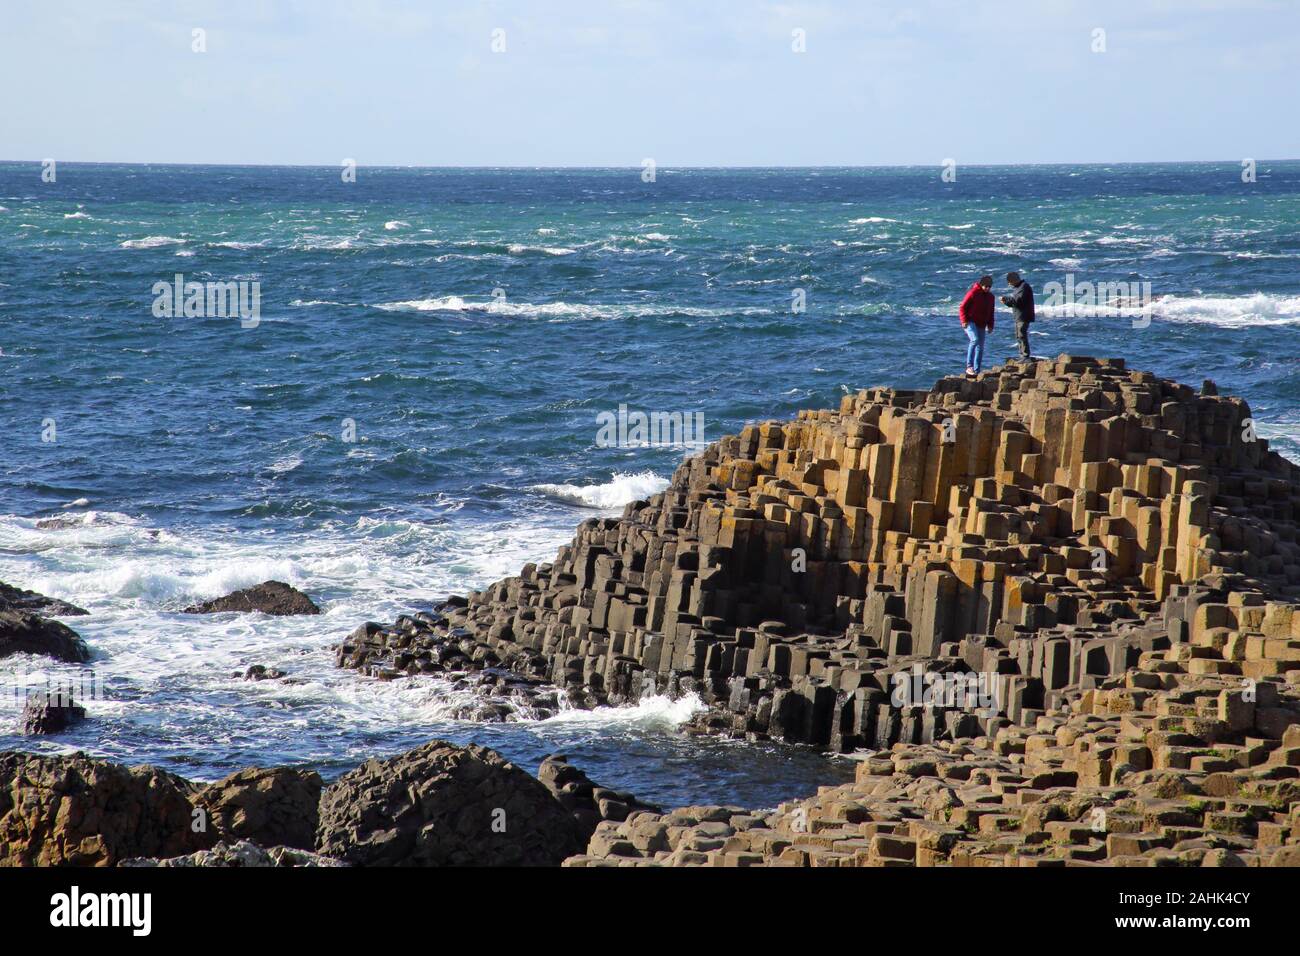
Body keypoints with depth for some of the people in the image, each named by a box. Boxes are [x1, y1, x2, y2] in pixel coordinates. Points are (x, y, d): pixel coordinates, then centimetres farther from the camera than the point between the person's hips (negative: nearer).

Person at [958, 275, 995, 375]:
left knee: (980, 347, 5)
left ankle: (976, 371, 11)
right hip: (970, 322, -7)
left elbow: (991, 313, 22)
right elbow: (963, 308, -8)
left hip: (981, 325, 7)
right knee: (975, 340, -28)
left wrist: (990, 325, 14)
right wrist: (964, 321, -18)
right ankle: (969, 366, -27)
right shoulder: (973, 293, -8)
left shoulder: (990, 296, 12)